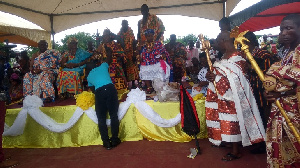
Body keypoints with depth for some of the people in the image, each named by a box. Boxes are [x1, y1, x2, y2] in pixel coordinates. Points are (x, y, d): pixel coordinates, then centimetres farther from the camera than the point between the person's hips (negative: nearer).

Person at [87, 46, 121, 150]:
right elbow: (109, 55, 36)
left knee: (101, 118, 10)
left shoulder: (89, 76, 26)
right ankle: (114, 139, 17)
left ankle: (106, 142, 11)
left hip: (99, 92, 0)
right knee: (114, 115, 11)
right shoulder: (103, 66, 23)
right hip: (110, 88, 0)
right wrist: (107, 49, 53)